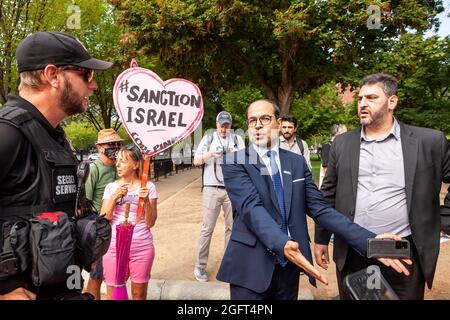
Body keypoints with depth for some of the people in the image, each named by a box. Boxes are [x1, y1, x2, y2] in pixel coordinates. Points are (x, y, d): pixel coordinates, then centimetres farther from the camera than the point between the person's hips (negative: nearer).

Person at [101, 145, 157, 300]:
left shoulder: (148, 187, -3)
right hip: (114, 246, 2)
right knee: (112, 293, 9)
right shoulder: (111, 187, 4)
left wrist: (146, 201, -18)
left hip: (142, 247, -1)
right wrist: (115, 197, -14)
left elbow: (150, 223, -4)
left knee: (139, 294, 12)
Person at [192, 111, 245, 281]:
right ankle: (200, 266, 9)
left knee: (232, 227, 10)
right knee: (207, 228, 0)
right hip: (212, 189, -2)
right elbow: (196, 161, 1)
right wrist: (209, 154, -18)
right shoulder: (208, 138, 6)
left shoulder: (237, 139, 9)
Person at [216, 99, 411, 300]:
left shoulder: (297, 162, 6)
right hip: (250, 266, -3)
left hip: (290, 266, 4)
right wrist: (282, 244, -36)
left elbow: (319, 208, 0)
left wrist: (369, 240, -12)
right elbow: (251, 206, -19)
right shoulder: (234, 162, -5)